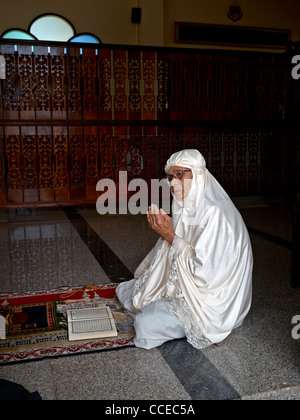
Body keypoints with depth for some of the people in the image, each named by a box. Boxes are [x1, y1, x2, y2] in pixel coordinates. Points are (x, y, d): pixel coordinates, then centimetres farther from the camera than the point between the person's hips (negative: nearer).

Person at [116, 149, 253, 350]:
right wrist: (163, 231, -8)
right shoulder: (187, 209, 2)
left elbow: (204, 271, -29)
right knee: (125, 290, 14)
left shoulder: (216, 213, -27)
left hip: (212, 301, -9)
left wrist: (171, 236, -25)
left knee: (146, 323, -20)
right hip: (182, 286, 9)